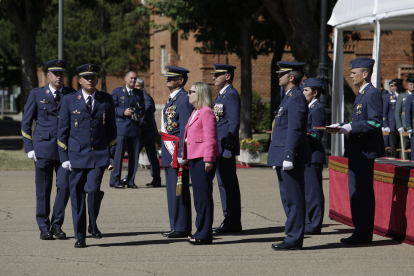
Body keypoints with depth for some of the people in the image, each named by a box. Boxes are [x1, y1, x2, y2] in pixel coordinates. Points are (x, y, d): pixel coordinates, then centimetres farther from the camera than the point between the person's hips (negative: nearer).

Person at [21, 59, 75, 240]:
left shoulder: (72, 95, 8)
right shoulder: (36, 94, 4)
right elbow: (26, 123, 7)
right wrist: (29, 148, -1)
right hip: (43, 148, -1)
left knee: (64, 186, -6)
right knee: (43, 190, 2)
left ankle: (57, 224, 9)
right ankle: (44, 228, 12)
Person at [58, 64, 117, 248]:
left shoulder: (107, 100, 7)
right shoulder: (69, 101, 4)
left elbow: (111, 129, 10)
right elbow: (63, 131, 5)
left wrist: (112, 155, 4)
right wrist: (64, 157, -1)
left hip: (99, 156, 0)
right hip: (76, 156, 0)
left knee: (93, 189, -16)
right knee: (77, 196, 1)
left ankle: (93, 225, 9)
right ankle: (80, 236, 11)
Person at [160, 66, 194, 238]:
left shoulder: (183, 99, -14)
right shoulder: (172, 99, 17)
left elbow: (185, 129, -19)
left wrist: (181, 154, -22)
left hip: (177, 151, -10)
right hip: (169, 152, 10)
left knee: (179, 190, -6)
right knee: (173, 191, 12)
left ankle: (182, 228, -3)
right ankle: (176, 227, 18)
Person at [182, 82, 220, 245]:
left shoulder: (206, 112, -12)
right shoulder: (195, 112, 18)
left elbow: (210, 138, -17)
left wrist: (208, 159, -20)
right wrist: (186, 157, 20)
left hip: (203, 159, -10)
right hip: (194, 159, 10)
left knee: (204, 196, -6)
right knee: (198, 196, 13)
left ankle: (205, 234, -3)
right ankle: (201, 230, 19)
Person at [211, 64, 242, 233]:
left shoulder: (231, 94, -13)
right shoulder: (221, 95, 18)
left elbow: (234, 123, -19)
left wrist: (228, 147, -22)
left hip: (226, 146, -10)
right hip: (219, 147, 10)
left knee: (229, 184, -6)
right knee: (224, 183, 12)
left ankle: (234, 223, -3)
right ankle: (229, 220, 17)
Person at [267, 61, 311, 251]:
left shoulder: (296, 98, -14)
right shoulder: (290, 97, 18)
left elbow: (295, 130, -20)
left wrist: (288, 156, -23)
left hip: (290, 156, -11)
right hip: (284, 157, 11)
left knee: (293, 199, -6)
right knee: (288, 199, 12)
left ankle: (294, 240, -4)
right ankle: (293, 237, 16)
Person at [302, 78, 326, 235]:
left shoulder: (318, 109, -12)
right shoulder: (309, 108, 18)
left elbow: (316, 135, -17)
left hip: (313, 155, -10)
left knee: (312, 190, -6)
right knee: (306, 191, 12)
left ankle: (314, 226, -3)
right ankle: (309, 223, 17)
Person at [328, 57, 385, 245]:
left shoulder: (373, 94, -13)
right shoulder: (361, 94, 18)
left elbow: (375, 122, -21)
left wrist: (351, 128, -22)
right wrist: (343, 126, 11)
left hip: (365, 151, -10)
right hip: (356, 150, 10)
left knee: (363, 192, -7)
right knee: (356, 192, 12)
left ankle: (364, 234, -4)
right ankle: (360, 230, 17)